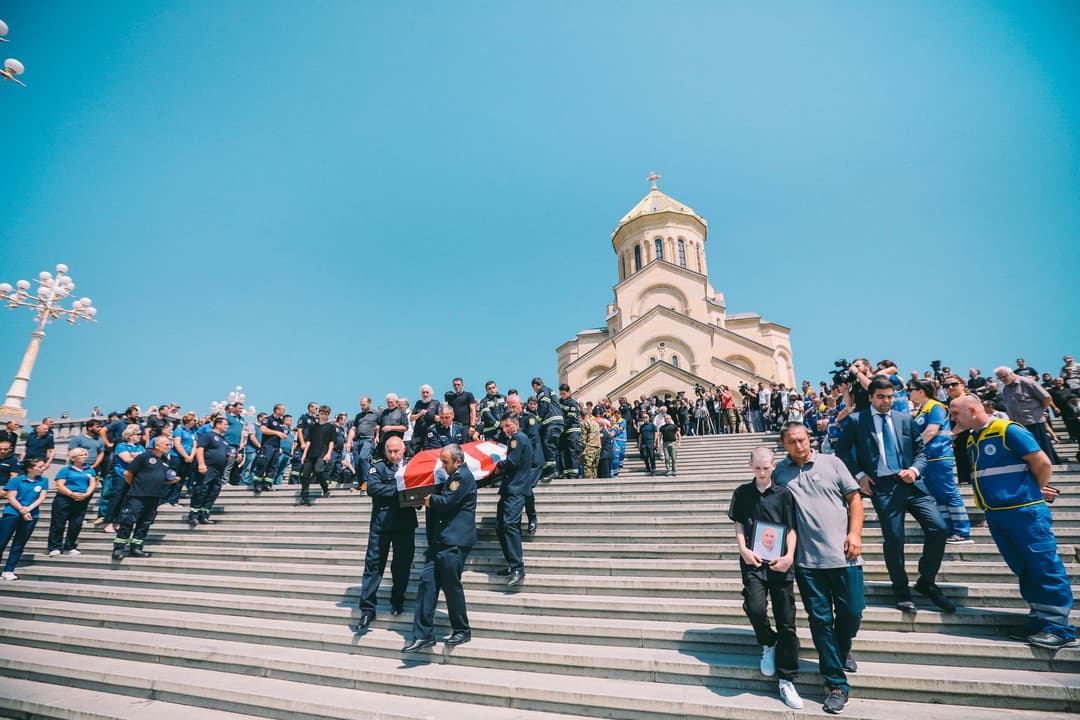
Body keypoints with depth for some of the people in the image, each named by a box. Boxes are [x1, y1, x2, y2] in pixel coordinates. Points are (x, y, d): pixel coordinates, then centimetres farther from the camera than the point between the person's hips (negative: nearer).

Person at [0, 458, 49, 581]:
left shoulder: (43, 480, 4)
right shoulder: (16, 480, -2)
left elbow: (41, 497, -1)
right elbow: (11, 498, -5)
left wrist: (29, 509, -15)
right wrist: (22, 511, -14)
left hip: (31, 516, 2)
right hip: (12, 514, -2)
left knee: (19, 545, 6)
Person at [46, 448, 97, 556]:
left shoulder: (90, 470, 14)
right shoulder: (65, 470, 3)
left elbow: (92, 484, 6)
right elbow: (59, 485, -6)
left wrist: (86, 494, -12)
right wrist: (72, 494, -18)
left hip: (82, 501, 3)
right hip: (64, 500, -3)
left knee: (76, 525, 3)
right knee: (58, 524, 0)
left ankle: (70, 547, 13)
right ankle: (55, 548, 9)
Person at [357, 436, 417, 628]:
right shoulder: (378, 467, 4)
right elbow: (372, 488, -12)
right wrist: (398, 489, -17)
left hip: (406, 524, 2)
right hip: (381, 523, -1)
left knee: (402, 565, 9)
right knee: (373, 564, 2)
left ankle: (397, 601, 29)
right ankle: (367, 608, 13)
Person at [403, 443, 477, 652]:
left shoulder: (463, 477, -12)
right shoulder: (452, 477, 20)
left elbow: (447, 502, -17)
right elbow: (441, 499, 23)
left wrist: (429, 499, -2)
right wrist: (429, 499, 5)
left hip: (454, 542, -9)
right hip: (440, 541, 9)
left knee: (451, 585, 1)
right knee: (427, 582, 5)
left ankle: (462, 631, 19)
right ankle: (423, 635, 12)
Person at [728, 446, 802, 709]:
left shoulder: (784, 494, 0)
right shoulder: (742, 492, 4)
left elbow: (791, 529, 0)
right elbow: (739, 525, 7)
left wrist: (789, 557, -13)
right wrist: (743, 550, -7)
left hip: (780, 564, 0)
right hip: (753, 561, 0)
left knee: (786, 622, 4)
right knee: (755, 608, -18)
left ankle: (787, 680, 21)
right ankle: (768, 644, 16)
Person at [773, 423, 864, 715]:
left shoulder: (832, 463, 3)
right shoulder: (779, 472, 4)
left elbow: (854, 497, 4)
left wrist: (855, 533, -6)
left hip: (842, 554, 0)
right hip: (807, 560, 0)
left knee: (851, 612, 9)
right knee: (820, 619, 5)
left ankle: (842, 651, 42)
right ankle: (837, 684, 19)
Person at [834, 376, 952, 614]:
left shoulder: (905, 419, 12)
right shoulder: (856, 421, 1)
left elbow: (921, 450, 15)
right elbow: (841, 450, 6)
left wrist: (915, 469, -4)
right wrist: (859, 474, -3)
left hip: (911, 483, 3)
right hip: (882, 487, -3)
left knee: (939, 528, -6)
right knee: (893, 539, 1)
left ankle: (926, 582, 18)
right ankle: (901, 592, 22)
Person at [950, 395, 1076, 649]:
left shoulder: (1008, 430, -11)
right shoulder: (971, 440, 12)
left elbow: (1042, 463, -8)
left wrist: (1036, 492, 5)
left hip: (1023, 510, -8)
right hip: (995, 514, 8)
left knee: (1045, 565, 0)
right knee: (1023, 569, 13)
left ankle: (1059, 628, 8)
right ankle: (1039, 623, 22)